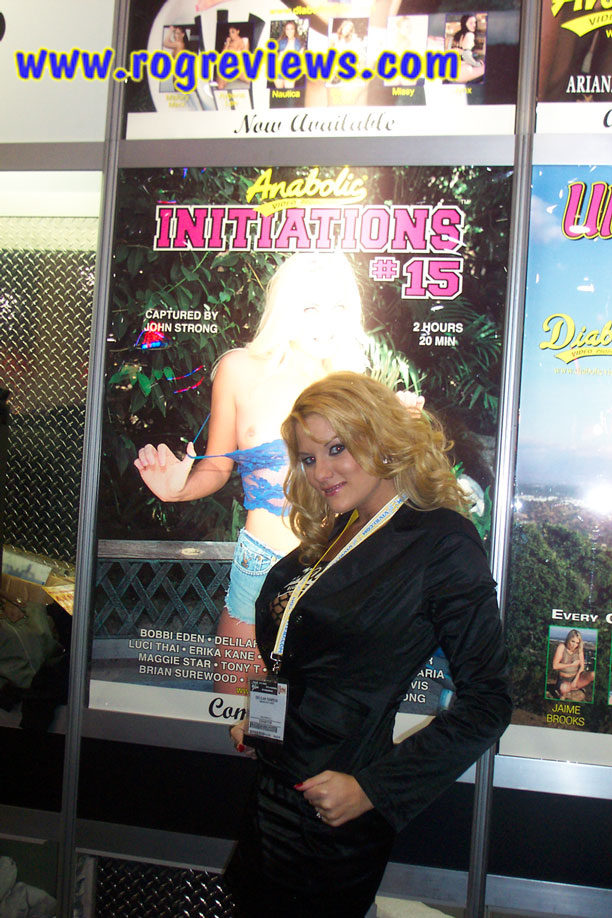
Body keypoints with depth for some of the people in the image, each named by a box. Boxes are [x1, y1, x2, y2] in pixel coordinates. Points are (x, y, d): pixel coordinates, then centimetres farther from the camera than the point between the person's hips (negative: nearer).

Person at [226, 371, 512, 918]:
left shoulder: (443, 542, -16)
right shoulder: (332, 537, 7)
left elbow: (487, 703, -16)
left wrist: (371, 789, -18)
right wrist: (257, 719, 5)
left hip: (333, 814, -7)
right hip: (275, 786, 7)